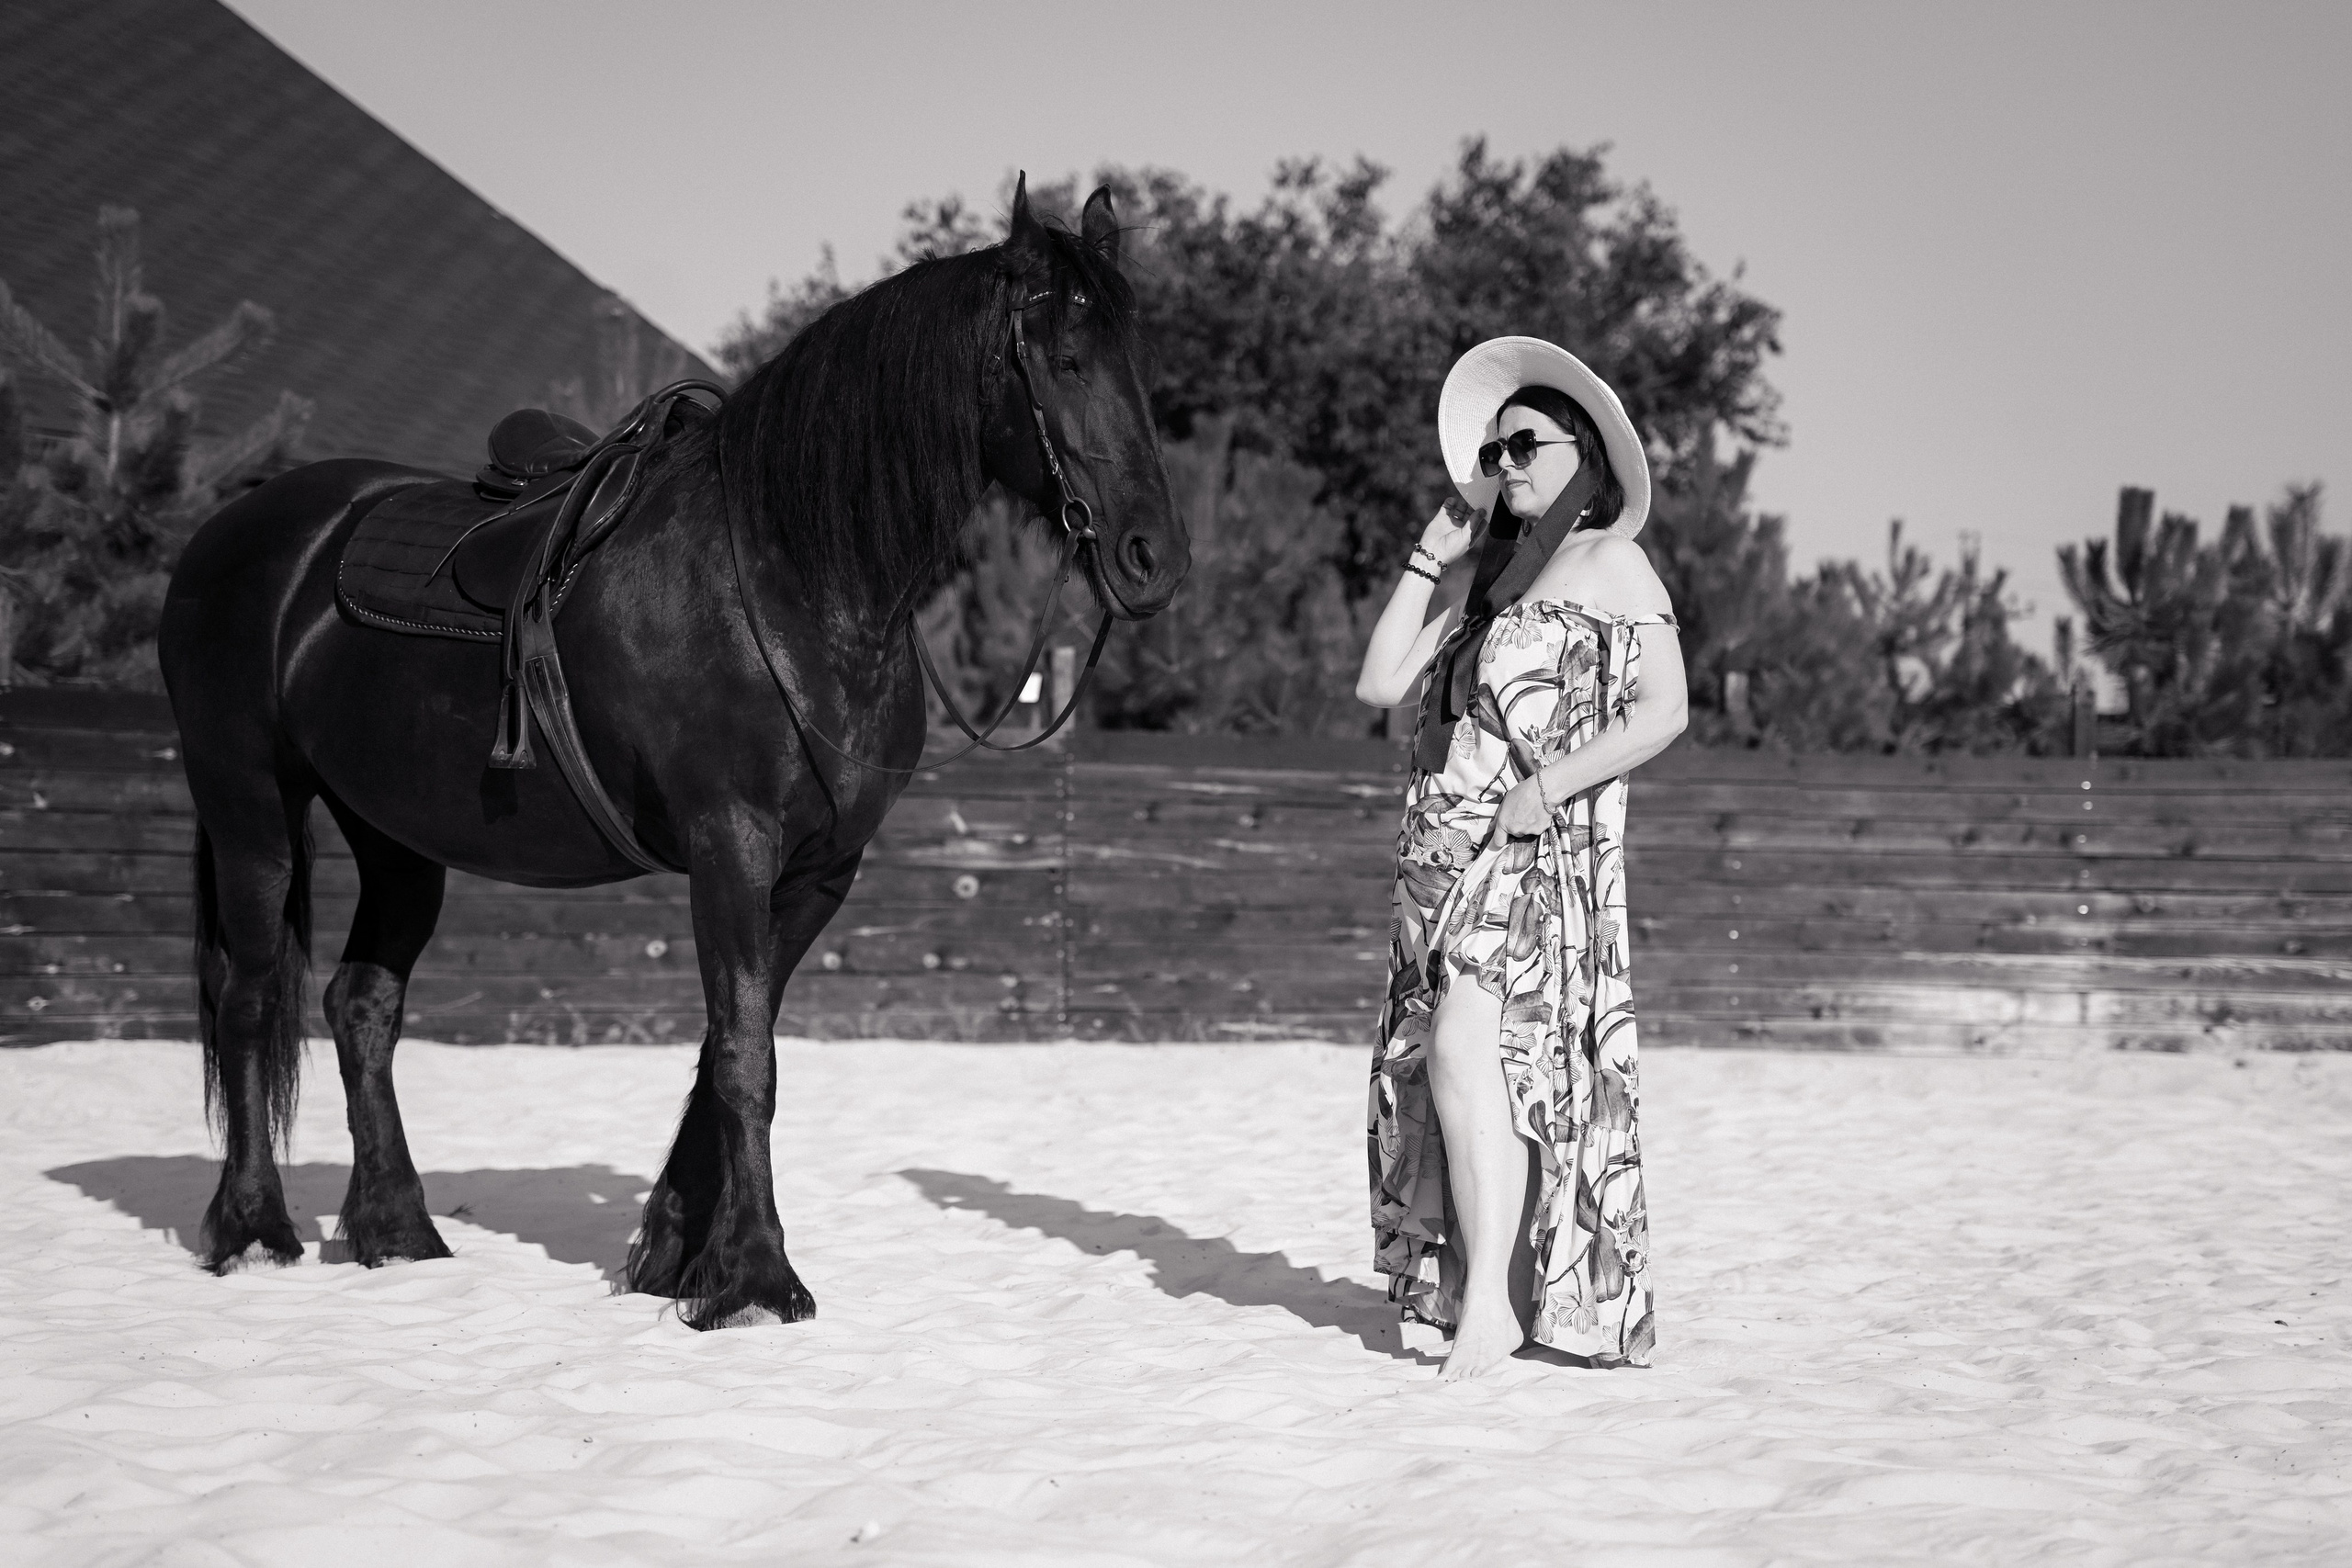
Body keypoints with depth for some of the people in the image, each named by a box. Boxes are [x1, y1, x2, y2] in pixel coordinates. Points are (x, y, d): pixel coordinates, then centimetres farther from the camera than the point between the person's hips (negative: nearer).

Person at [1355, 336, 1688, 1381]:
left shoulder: (1610, 566, 0)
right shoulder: (1482, 575, 19)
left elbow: (1663, 712, -8)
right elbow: (1381, 683, 12)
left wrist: (1546, 788, -16)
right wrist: (1429, 559, 12)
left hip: (1543, 851, -7)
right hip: (1447, 850, 7)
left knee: (1467, 1049, -20)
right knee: (1437, 1063, 5)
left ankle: (1493, 1302, -21)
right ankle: (1474, 1285, 12)